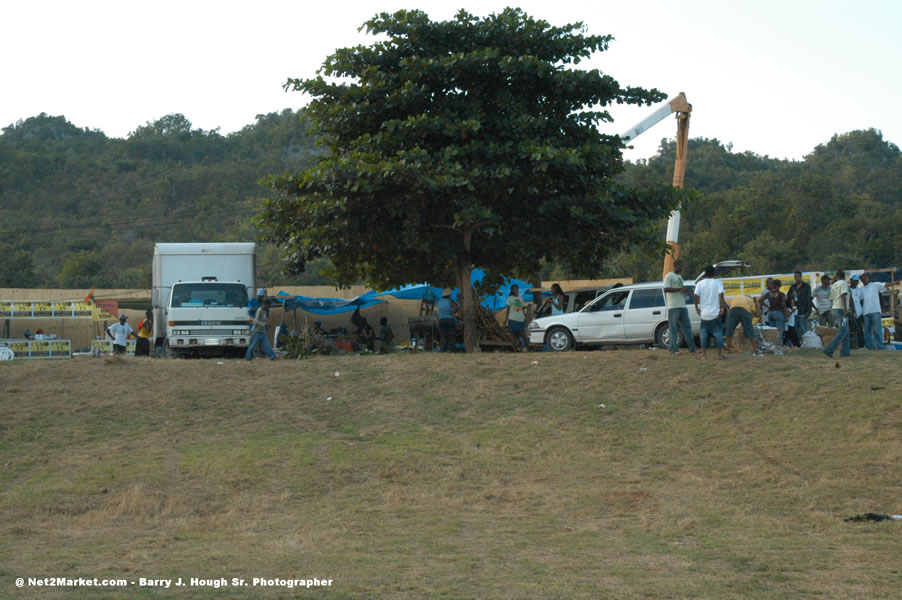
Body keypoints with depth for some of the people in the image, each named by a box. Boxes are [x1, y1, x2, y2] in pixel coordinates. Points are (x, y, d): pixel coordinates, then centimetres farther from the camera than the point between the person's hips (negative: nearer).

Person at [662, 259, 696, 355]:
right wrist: (680, 289, -20)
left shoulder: (680, 277, 21)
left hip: (682, 306, 8)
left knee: (687, 327, 8)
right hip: (673, 306, -8)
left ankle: (692, 348, 10)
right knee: (673, 328, -6)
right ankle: (674, 349, -5)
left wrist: (685, 290, 6)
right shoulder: (669, 276, -6)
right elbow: (666, 289, -18)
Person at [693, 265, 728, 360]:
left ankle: (704, 355, 6)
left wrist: (697, 308, 1)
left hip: (704, 313, 2)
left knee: (704, 333, 8)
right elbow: (721, 294, -15)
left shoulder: (700, 283, 2)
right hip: (715, 313, -2)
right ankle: (719, 355, 5)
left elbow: (696, 296, -8)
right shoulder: (718, 282, -3)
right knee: (718, 333, 5)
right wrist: (722, 307, -10)